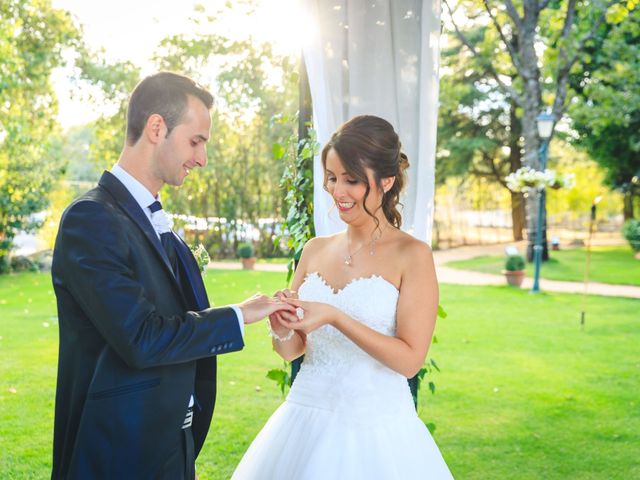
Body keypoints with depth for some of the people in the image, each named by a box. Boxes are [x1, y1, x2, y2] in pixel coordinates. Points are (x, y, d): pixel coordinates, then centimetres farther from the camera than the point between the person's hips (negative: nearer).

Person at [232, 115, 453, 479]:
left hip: (376, 429, -4)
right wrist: (282, 330, -14)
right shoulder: (315, 250, 4)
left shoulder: (412, 255, -10)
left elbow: (410, 360, -15)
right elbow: (291, 350, 8)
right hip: (306, 419, 5)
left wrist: (335, 317, -22)